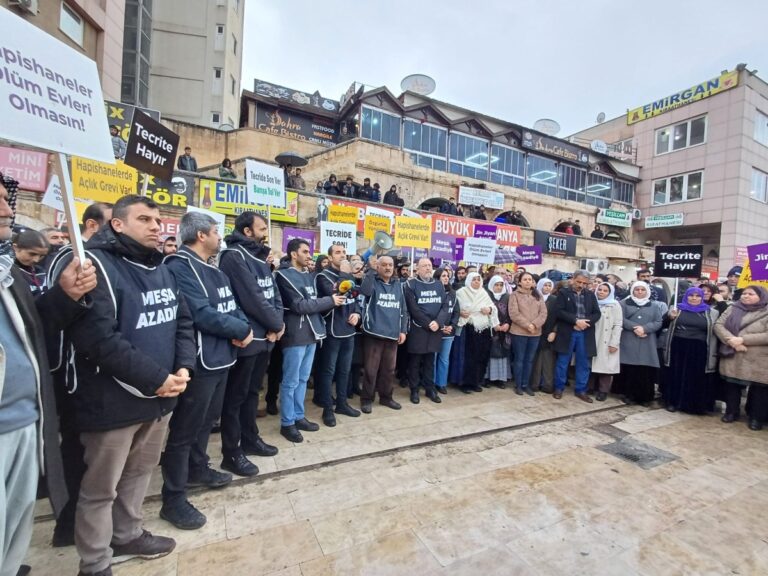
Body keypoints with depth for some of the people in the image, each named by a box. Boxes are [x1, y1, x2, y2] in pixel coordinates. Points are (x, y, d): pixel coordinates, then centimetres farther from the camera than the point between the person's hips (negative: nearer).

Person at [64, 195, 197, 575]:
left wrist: (184, 368, -5)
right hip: (114, 400, -7)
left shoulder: (161, 268, 10)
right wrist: (157, 379, -20)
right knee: (101, 487, 13)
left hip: (160, 396, 7)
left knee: (140, 471, 24)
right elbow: (99, 338, -24)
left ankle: (126, 535, 46)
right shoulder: (96, 264, -15)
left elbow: (183, 321, 11)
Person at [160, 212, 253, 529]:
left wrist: (243, 328, -11)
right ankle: (174, 500, 19)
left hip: (221, 356, 10)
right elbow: (201, 314, -26)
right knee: (184, 429, 4)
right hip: (199, 360, -9)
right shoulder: (180, 266, -18)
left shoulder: (214, 270, 13)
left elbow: (231, 305, 10)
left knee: (207, 419, 24)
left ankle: (197, 468, 44)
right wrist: (241, 331, -15)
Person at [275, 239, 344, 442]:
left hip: (311, 333, 8)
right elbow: (300, 305, -18)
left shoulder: (307, 276, 16)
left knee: (303, 379, 16)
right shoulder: (285, 275, -10)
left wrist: (331, 301, -4)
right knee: (291, 381, 3)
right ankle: (287, 423, 16)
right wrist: (330, 301, -12)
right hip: (295, 335, -8)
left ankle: (298, 417, 28)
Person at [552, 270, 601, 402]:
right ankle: (559, 388, 19)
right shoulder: (563, 293, -1)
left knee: (584, 363, 9)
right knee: (562, 362, 6)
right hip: (567, 333, -3)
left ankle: (581, 390, 23)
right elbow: (558, 311, -11)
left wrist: (586, 322, -13)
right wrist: (576, 321, -19)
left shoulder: (591, 295, 11)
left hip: (585, 334, 4)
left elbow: (597, 313, 5)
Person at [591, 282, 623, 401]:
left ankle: (603, 391, 11)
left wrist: (614, 343, -13)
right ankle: (594, 387, 19)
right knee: (595, 364, 6)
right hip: (594, 340, 3)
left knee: (606, 365, 0)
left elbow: (618, 325, -7)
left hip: (607, 342, -3)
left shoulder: (615, 305, -3)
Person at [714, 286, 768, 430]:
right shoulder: (733, 309, 6)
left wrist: (743, 339, -20)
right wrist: (732, 341, -16)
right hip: (732, 358, 3)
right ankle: (731, 412, 29)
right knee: (732, 385, 13)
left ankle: (756, 417, 26)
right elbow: (718, 325, -2)